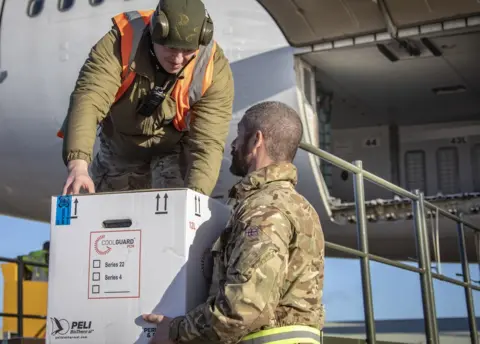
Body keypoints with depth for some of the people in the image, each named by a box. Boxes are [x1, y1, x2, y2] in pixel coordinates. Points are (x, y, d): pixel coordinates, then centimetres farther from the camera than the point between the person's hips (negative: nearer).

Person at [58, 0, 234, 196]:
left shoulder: (215, 70, -30)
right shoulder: (120, 43, -32)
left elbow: (207, 142, -33)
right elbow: (88, 101, -42)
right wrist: (77, 164, -58)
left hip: (175, 152, -2)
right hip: (119, 150, 2)